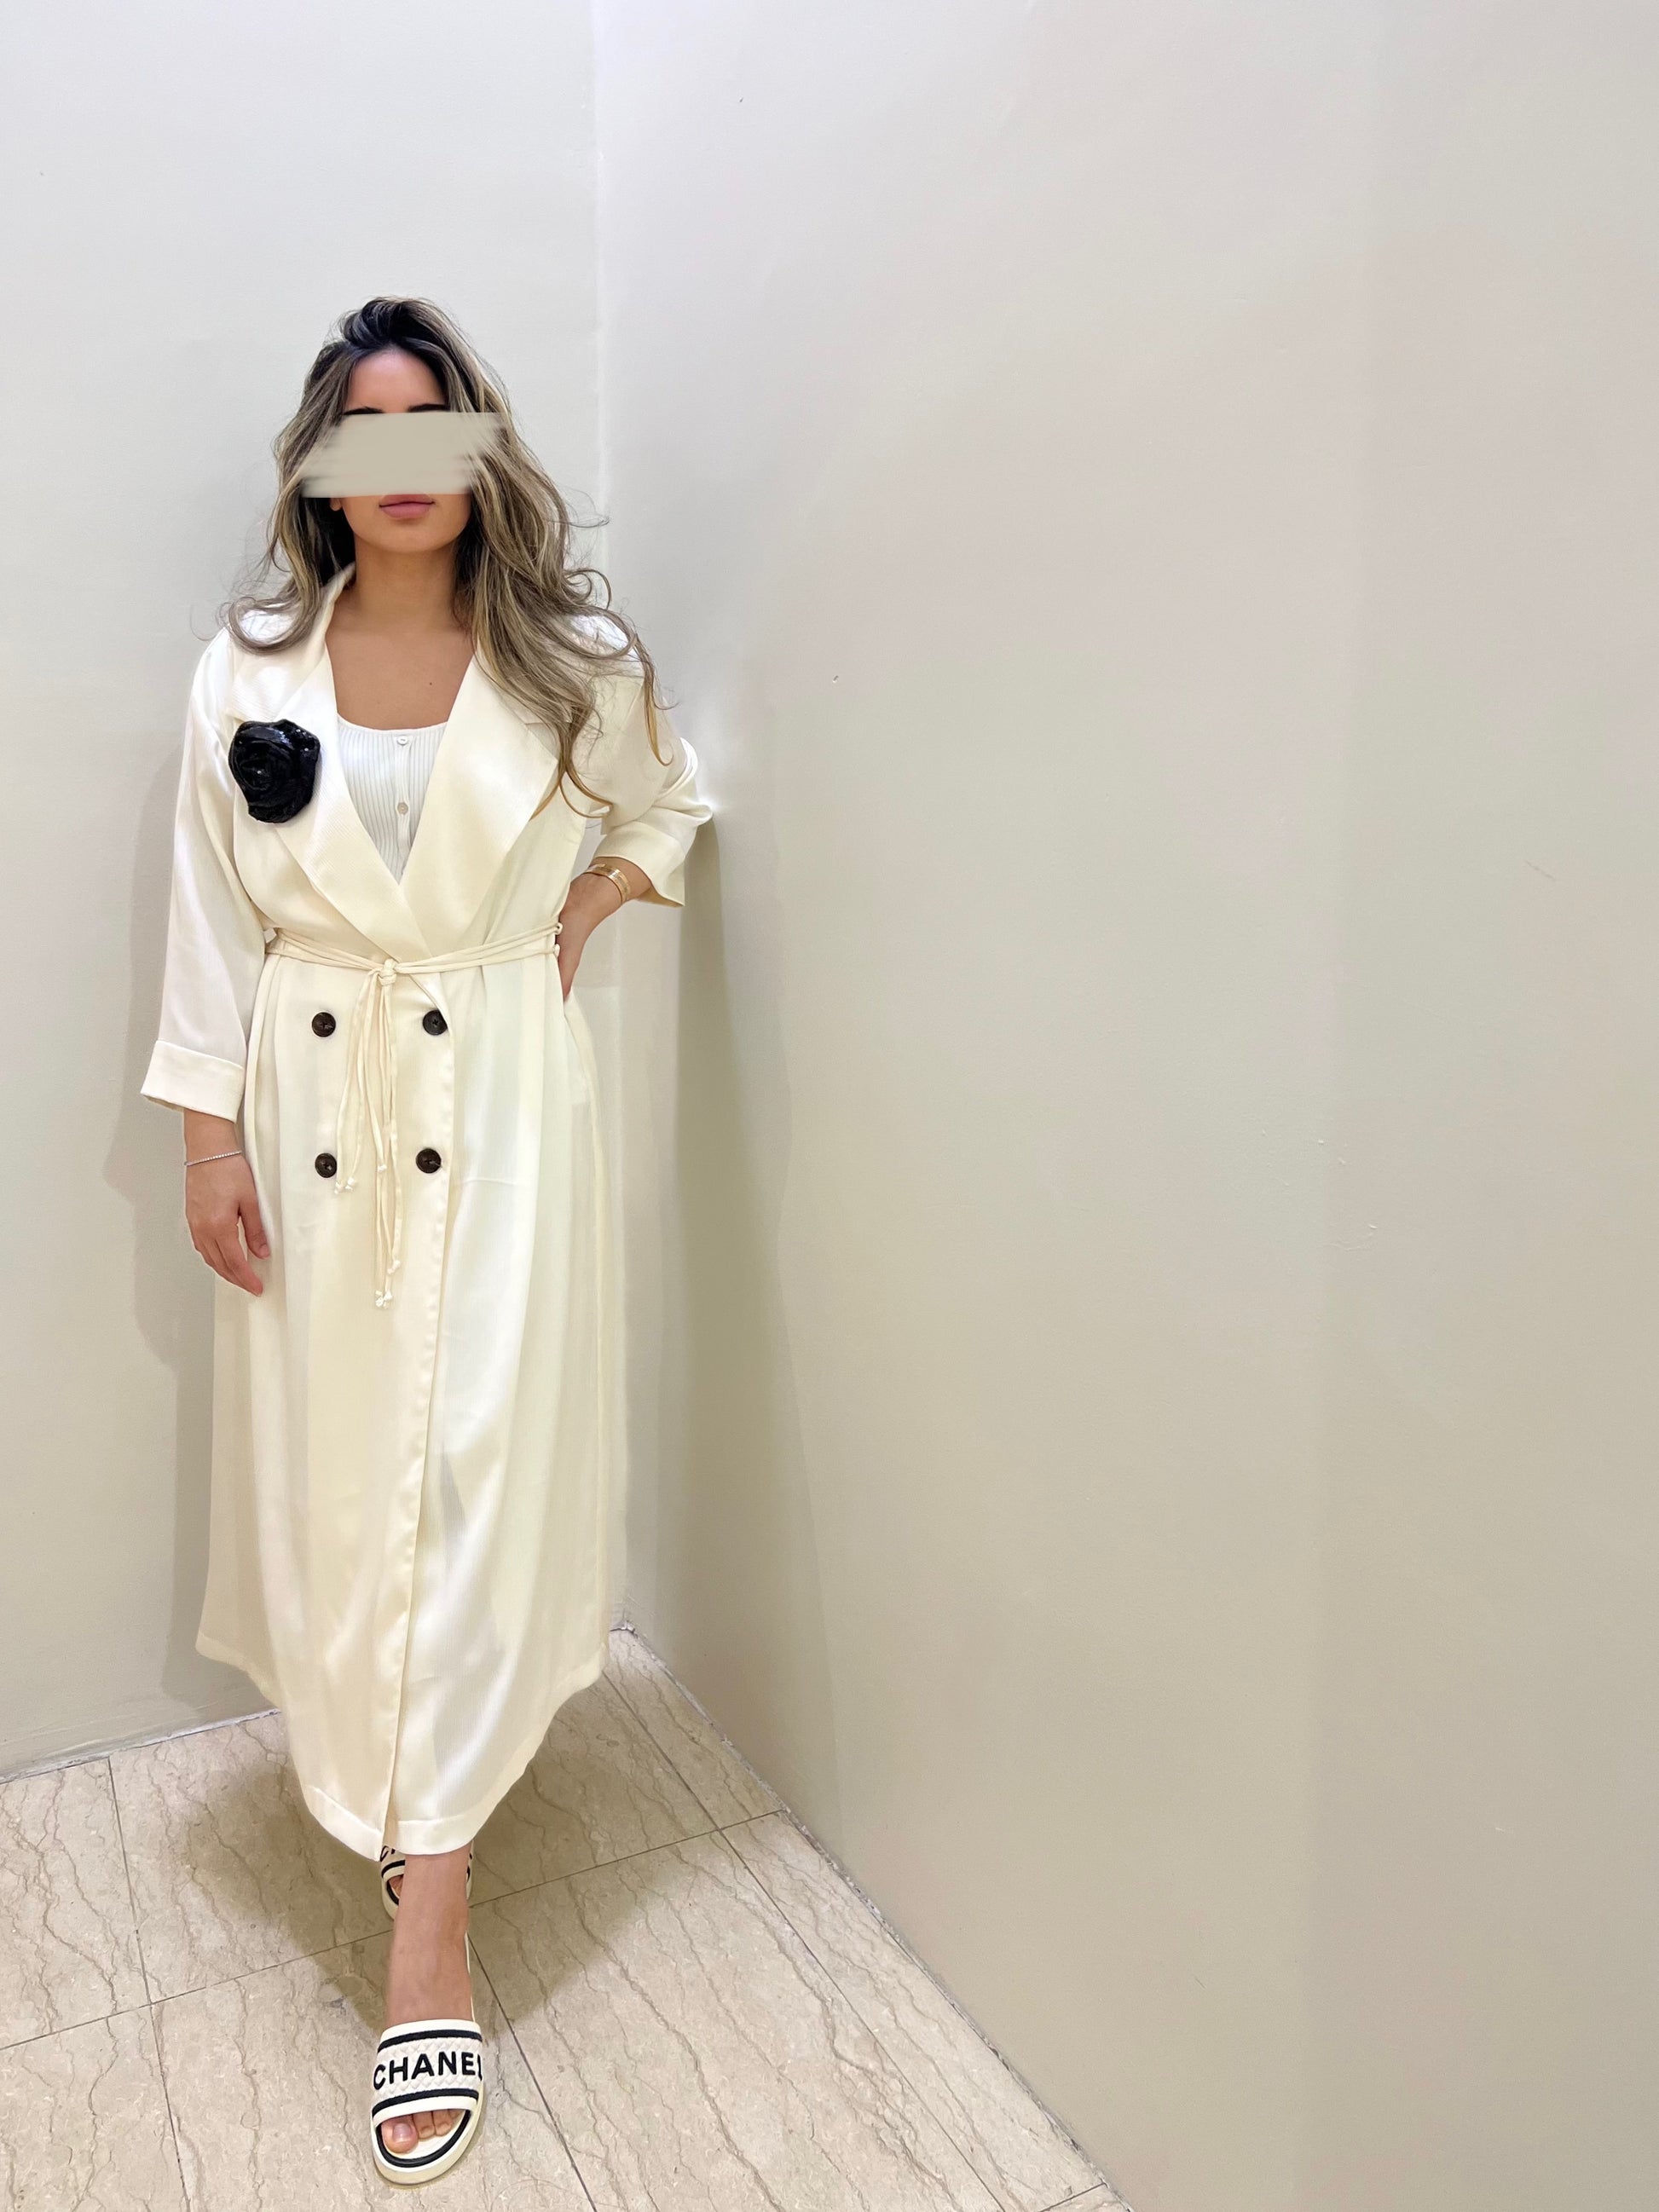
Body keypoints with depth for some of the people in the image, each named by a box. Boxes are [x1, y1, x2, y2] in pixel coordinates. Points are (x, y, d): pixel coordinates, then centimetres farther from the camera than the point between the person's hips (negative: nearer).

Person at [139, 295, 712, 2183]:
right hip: (312, 1094, 2)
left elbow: (664, 807, 17)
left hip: (498, 1094, -2)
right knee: (329, 1466, 10)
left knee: (471, 1473, -4)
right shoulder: (248, 671, 2)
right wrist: (209, 1139, 0)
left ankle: (428, 1933, 4)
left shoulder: (570, 660, -1)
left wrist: (569, 931, 1)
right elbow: (214, 917, 3)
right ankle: (375, 1780, 36)